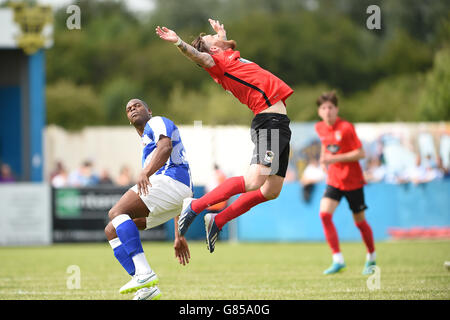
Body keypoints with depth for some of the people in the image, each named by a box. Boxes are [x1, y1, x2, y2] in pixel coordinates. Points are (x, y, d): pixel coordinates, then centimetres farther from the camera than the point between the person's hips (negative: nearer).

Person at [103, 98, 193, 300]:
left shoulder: (157, 123, 13)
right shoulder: (147, 146, 38)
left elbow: (165, 147, -13)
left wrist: (145, 173, -28)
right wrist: (179, 237, 31)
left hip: (170, 181, -9)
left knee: (116, 213, -21)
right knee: (112, 231, 5)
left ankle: (144, 274, -35)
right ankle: (147, 289, -8)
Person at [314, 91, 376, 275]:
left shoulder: (346, 128, -16)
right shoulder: (320, 128, 3)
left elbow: (360, 153, -18)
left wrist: (335, 158, -24)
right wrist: (323, 159, 9)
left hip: (353, 181, -5)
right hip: (334, 181, 5)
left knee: (360, 222, 5)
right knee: (324, 213, -18)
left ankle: (371, 259, 30)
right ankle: (338, 260, -16)